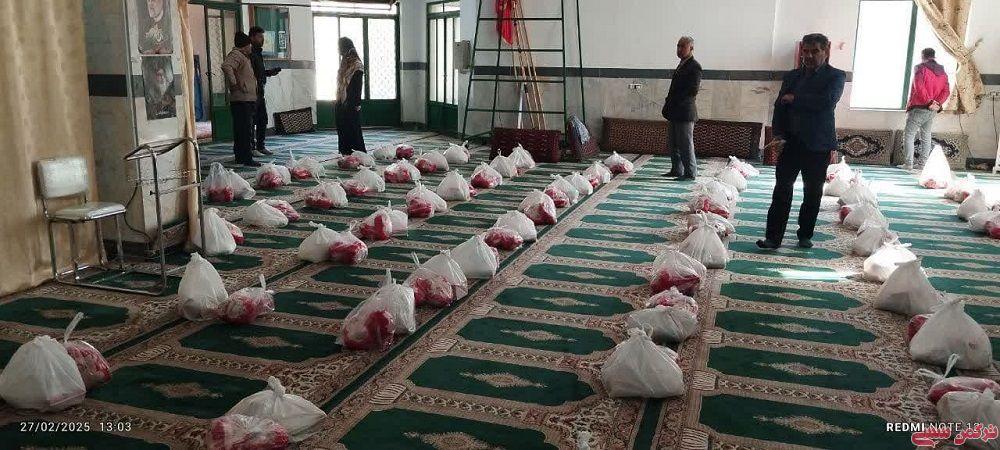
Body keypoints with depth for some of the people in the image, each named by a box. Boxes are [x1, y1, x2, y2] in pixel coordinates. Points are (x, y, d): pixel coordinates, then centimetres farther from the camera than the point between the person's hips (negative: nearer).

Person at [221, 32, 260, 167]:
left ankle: (240, 156, 21)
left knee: (240, 129, 14)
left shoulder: (243, 56, 21)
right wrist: (234, 84, -25)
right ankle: (247, 158, -12)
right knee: (246, 130, -11)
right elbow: (226, 66, -30)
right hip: (242, 99, -11)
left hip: (248, 99, 11)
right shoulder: (236, 55, -11)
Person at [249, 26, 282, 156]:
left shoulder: (258, 53, 19)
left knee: (263, 120, 13)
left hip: (260, 92, 10)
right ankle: (251, 148, -1)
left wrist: (270, 72, 12)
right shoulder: (250, 54, -13)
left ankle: (260, 146, 20)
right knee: (252, 121, -5)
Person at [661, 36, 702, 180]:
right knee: (675, 144, 14)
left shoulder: (694, 67, -11)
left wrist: (673, 100, -17)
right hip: (676, 112, 9)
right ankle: (676, 170, 22)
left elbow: (693, 90, -18)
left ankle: (690, 172, 1)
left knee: (686, 144, -5)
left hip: (685, 112, -9)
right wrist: (669, 101, 7)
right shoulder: (682, 65, 18)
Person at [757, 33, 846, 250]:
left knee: (813, 192, 6)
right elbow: (779, 106, 12)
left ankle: (805, 235, 19)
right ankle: (773, 237, -3)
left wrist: (794, 99, -11)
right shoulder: (791, 76, 13)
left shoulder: (836, 76, 0)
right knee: (782, 189, -3)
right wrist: (778, 133, -3)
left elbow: (828, 101, -18)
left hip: (817, 144, -3)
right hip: (790, 141, 3)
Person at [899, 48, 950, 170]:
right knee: (926, 137, 12)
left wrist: (929, 102, -16)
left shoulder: (920, 68, -6)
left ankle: (909, 164, -9)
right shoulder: (943, 72, 14)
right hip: (932, 111, 6)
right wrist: (938, 103, -7)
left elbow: (919, 87, -20)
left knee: (909, 136, -2)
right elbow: (946, 92, 3)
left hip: (918, 108, -6)